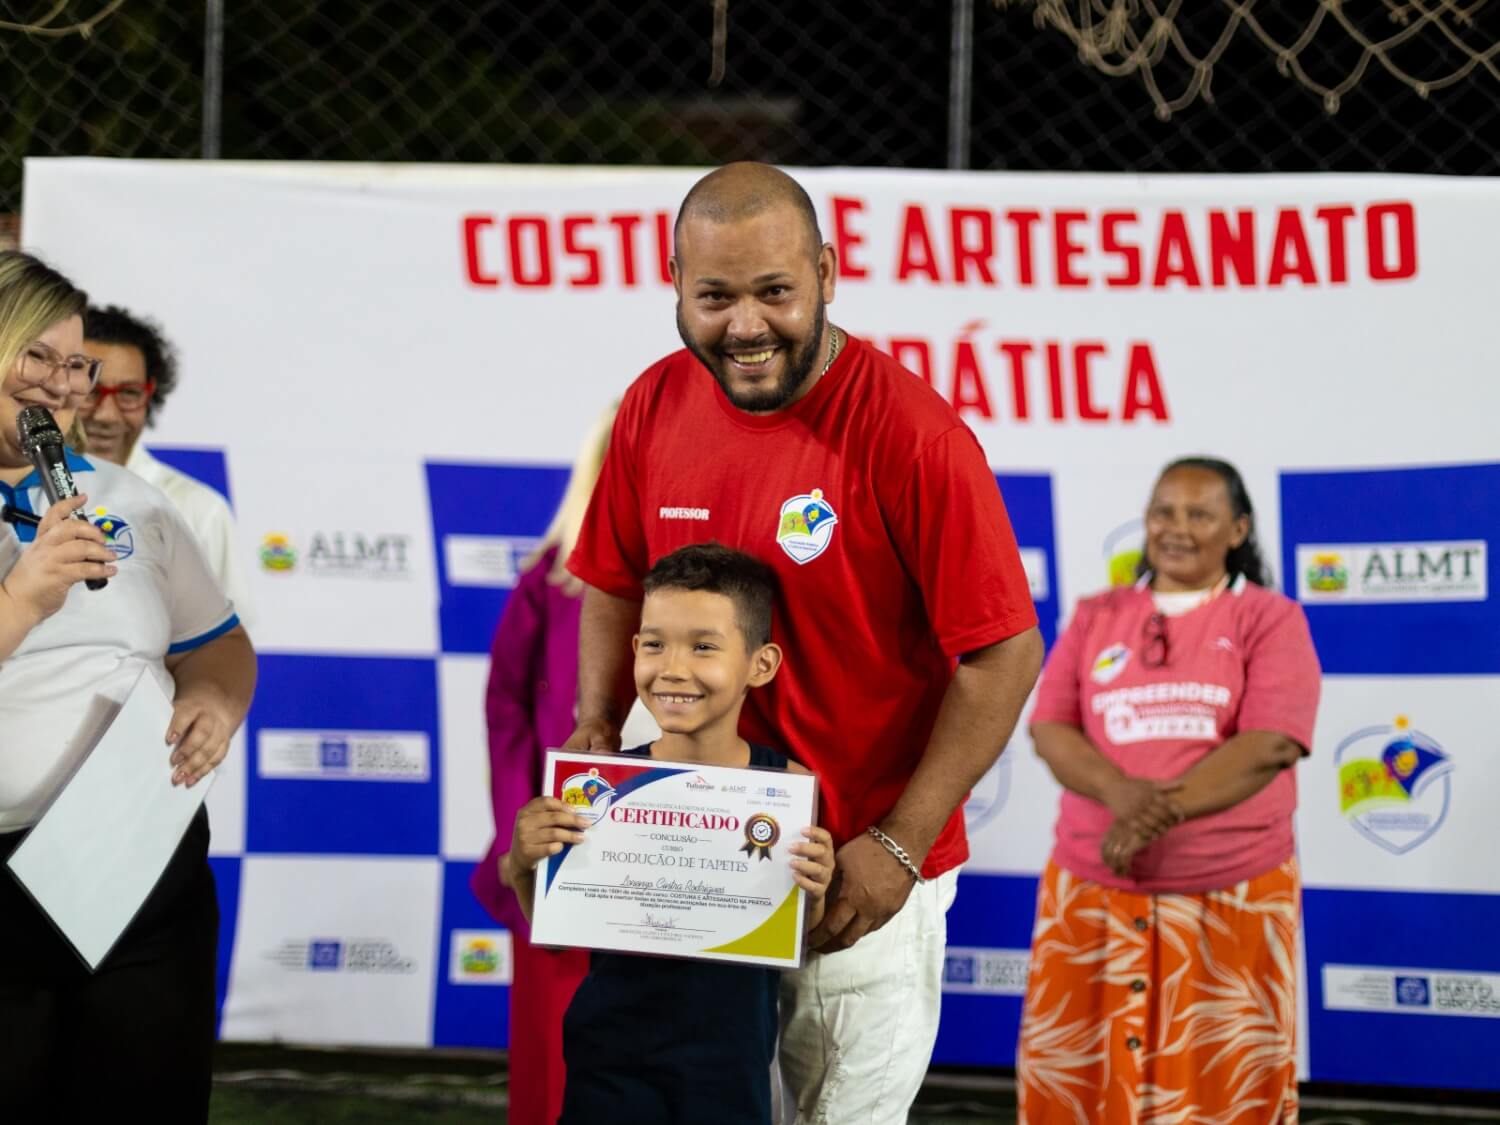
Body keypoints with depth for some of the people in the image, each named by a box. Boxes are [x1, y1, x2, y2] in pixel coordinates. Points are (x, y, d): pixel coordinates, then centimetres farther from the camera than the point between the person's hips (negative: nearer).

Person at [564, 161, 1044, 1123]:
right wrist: (598, 737, -1)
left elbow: (1004, 654, -15)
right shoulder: (656, 406, -1)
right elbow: (618, 588, 15)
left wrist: (898, 846, -17)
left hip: (864, 877, -5)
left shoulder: (913, 435, -18)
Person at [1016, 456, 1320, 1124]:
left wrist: (1162, 812, -21)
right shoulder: (1096, 618, 11)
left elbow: (1270, 745, -11)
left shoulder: (1271, 619, 1)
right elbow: (1050, 729, 2)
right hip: (1092, 890, 3)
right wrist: (1123, 792, -18)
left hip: (1231, 893, -3)